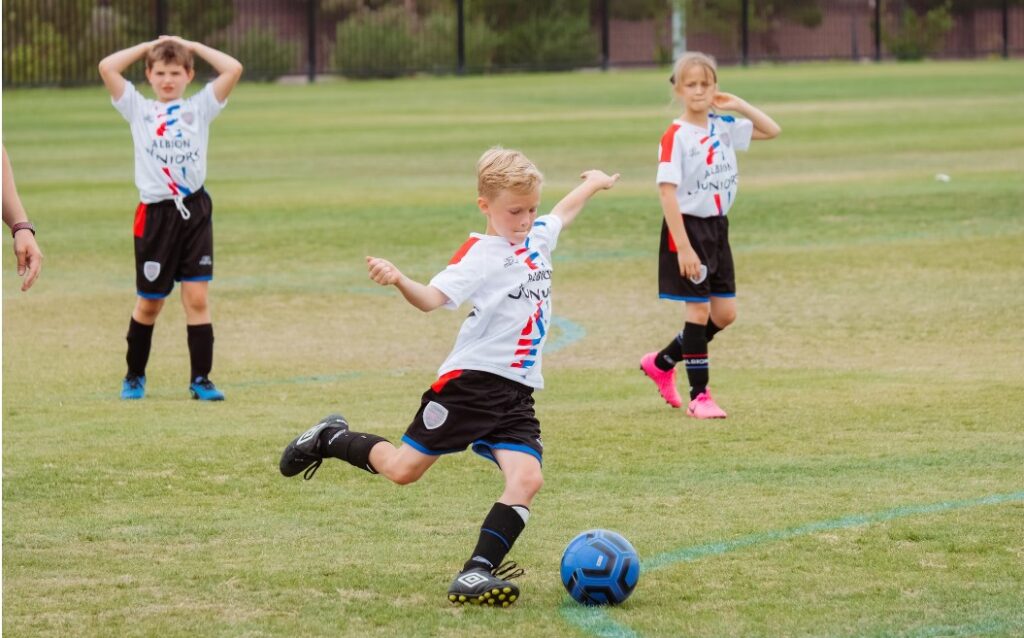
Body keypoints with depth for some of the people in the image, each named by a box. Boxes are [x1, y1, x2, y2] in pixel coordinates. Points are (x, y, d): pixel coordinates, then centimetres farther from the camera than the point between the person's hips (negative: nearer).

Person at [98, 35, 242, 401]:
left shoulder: (199, 108, 9)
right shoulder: (138, 109, 8)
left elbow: (233, 69, -2)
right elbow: (107, 67, -2)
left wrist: (192, 47, 7)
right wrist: (148, 47, 7)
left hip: (195, 210, 0)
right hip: (155, 215, 0)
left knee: (197, 297, -5)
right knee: (149, 303, 8)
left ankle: (200, 378, -1)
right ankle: (134, 376, 23)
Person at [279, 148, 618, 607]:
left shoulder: (537, 239, 11)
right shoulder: (481, 255, -12)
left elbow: (561, 214, 35)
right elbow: (433, 298, -25)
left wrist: (592, 185, 52)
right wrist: (399, 281, -45)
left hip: (516, 396, 6)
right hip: (470, 382, -6)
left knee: (526, 478, -16)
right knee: (403, 469, 2)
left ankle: (476, 574, -18)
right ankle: (331, 439, 30)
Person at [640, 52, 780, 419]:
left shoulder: (723, 127, 5)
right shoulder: (675, 137, -14)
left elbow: (771, 130, 16)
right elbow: (667, 192, -18)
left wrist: (738, 105, 2)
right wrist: (683, 247, -23)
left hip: (717, 227, 7)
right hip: (688, 227, -7)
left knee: (724, 313, 8)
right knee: (699, 309, -4)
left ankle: (662, 362, 26)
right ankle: (699, 396, 5)